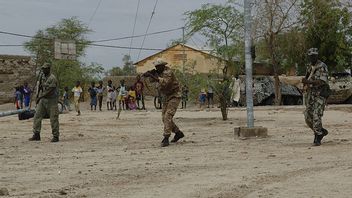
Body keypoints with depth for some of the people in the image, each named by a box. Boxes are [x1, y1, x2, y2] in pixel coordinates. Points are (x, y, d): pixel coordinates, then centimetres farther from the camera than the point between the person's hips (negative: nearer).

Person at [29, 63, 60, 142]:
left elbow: (50, 91, -21)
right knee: (37, 116, 2)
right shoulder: (42, 76, 9)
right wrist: (37, 96, 13)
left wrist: (40, 97, -19)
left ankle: (55, 136, 3)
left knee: (53, 119, -3)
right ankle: (36, 135, 7)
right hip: (42, 100, 8)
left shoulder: (52, 78, -16)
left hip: (51, 100, -8)